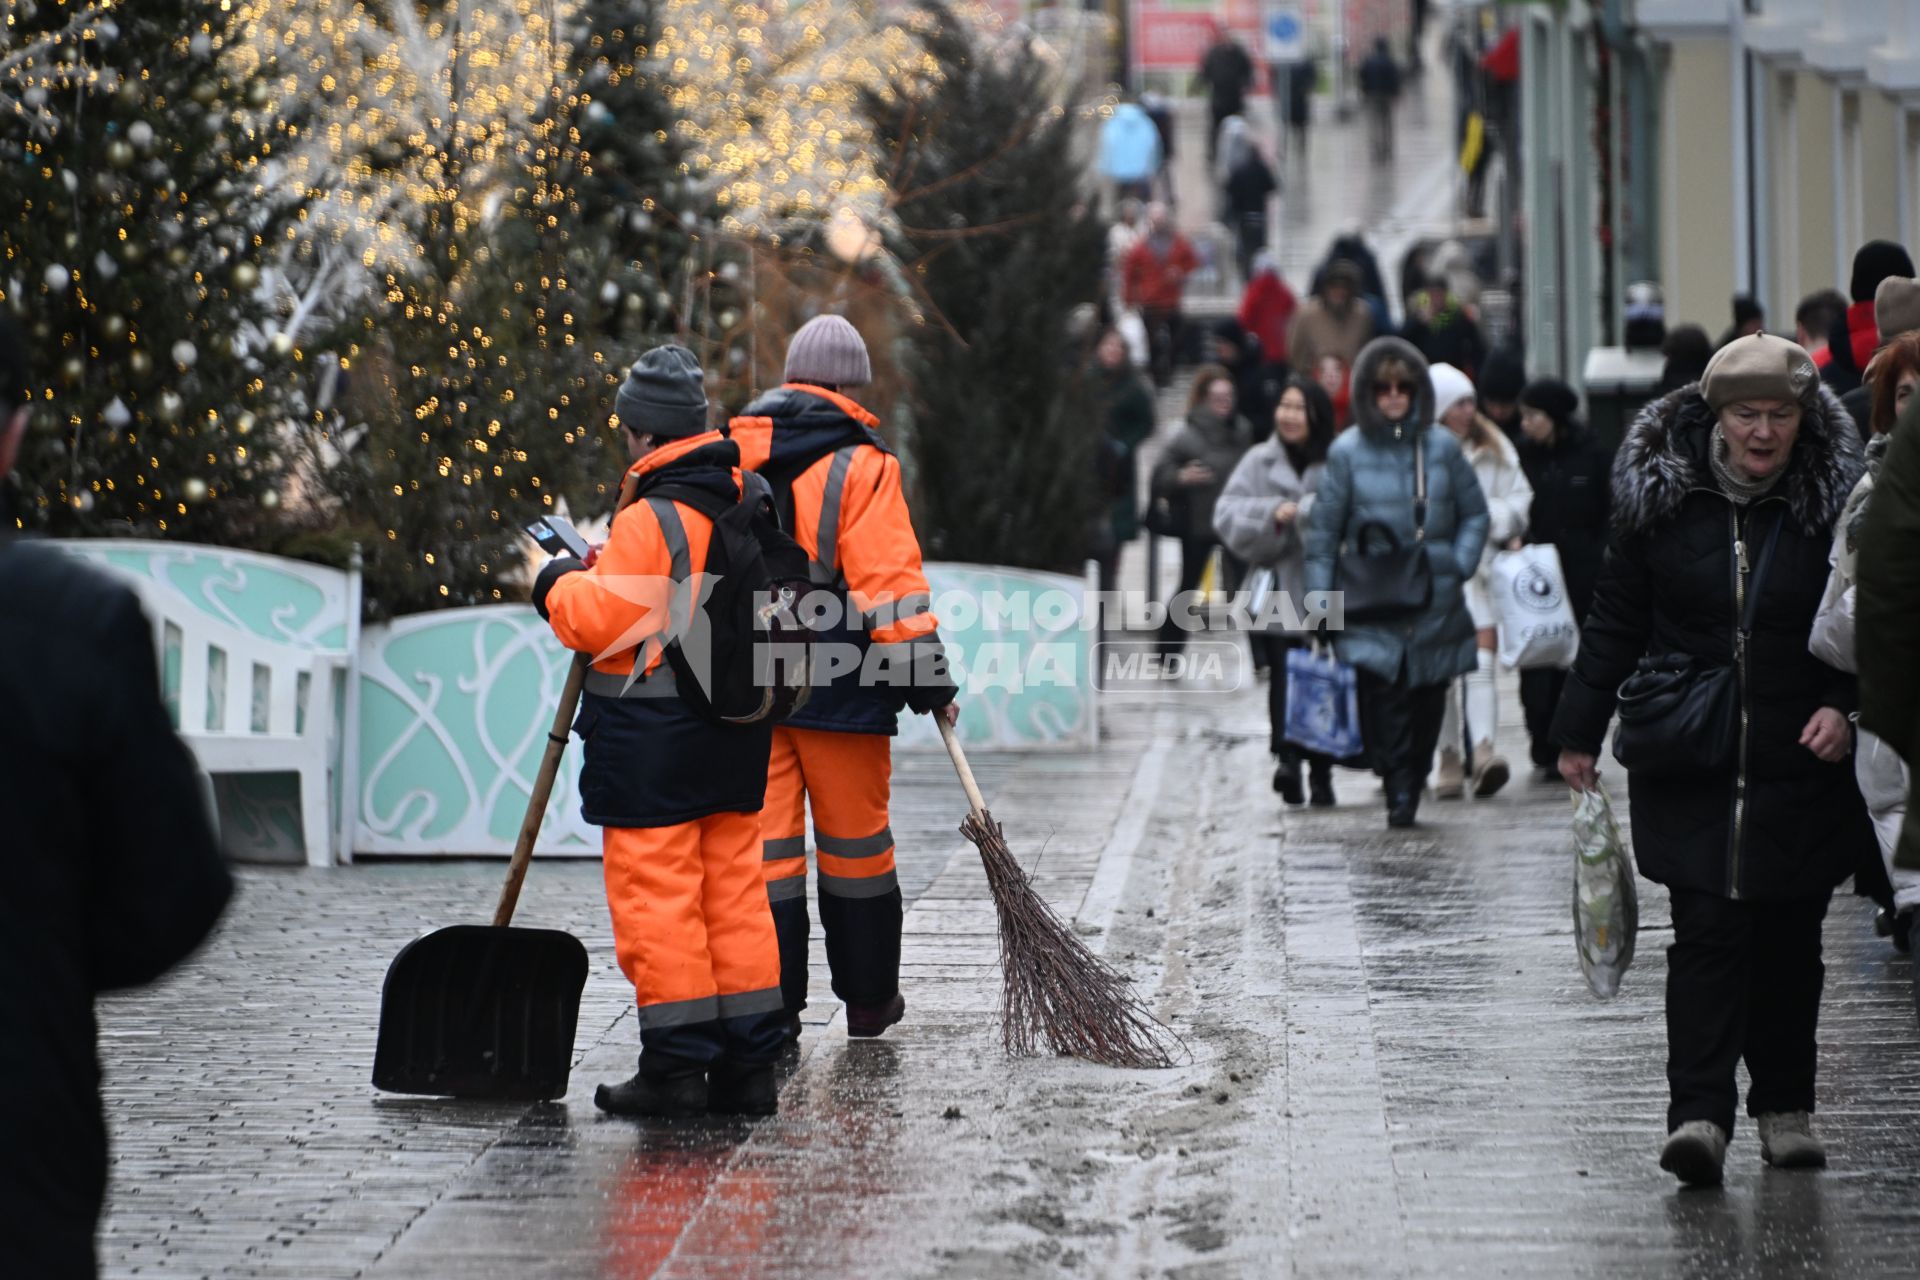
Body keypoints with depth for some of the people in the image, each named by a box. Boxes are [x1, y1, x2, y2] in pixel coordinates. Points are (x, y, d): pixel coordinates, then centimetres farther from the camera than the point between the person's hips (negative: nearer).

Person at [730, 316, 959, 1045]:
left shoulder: (734, 452, 7)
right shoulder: (859, 463, -9)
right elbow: (889, 581, -13)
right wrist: (929, 680, -8)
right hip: (838, 685, -3)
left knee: (766, 841, 5)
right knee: (854, 842, 9)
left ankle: (771, 1005, 1)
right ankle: (869, 1001, 20)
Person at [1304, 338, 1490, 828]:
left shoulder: (1441, 447, 6)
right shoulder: (1347, 451, 0)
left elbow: (1474, 513, 16)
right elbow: (1324, 531, 2)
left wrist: (1460, 563, 2)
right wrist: (1320, 603, -2)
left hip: (1435, 602, 3)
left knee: (1428, 699, 5)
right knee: (1384, 695, -16)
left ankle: (1411, 785, 17)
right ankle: (1399, 790, -14)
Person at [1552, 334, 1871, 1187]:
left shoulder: (1833, 502, -1)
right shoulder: (1663, 497, -1)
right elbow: (1616, 620, 7)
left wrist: (1845, 705, -12)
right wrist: (1580, 730, 8)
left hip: (1801, 765, 1)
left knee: (1790, 939, 8)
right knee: (1706, 930, -9)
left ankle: (1785, 1106, 21)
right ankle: (1699, 1113, -13)